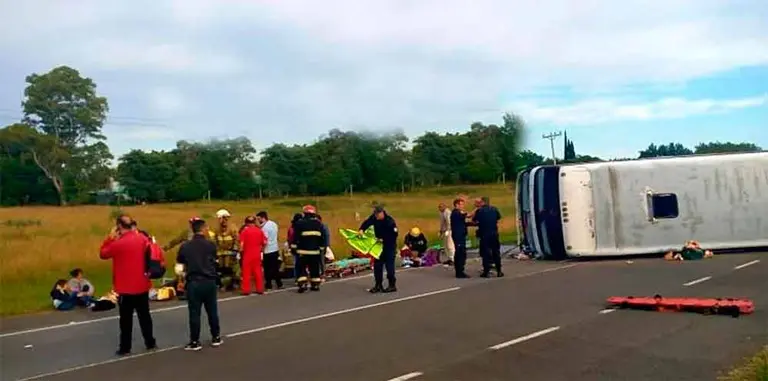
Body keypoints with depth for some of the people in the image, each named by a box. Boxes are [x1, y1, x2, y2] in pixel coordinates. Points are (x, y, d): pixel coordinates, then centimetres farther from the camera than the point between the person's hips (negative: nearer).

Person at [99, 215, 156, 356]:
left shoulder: (118, 243, -16)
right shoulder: (142, 239, -1)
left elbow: (103, 254, -1)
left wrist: (110, 237, 0)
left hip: (126, 288, -5)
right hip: (142, 286, 5)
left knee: (126, 319, 4)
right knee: (144, 315, 15)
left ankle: (125, 348, 10)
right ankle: (150, 343, 23)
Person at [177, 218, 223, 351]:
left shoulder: (185, 246, -4)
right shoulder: (211, 245, -4)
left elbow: (179, 261, 11)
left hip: (193, 282, -1)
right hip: (209, 281, 1)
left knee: (194, 313, 5)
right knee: (212, 311, 13)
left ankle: (195, 342, 9)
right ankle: (216, 338, 23)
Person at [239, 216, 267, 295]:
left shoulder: (244, 231, -7)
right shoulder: (259, 230, 3)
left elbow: (242, 244, -12)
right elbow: (264, 242, 2)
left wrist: (241, 251, 1)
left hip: (247, 254, -3)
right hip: (257, 254, 3)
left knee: (246, 272, 3)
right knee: (258, 271, 11)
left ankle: (246, 290, 3)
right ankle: (260, 289, 13)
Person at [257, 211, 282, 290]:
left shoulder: (265, 227, -17)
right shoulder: (274, 224, 9)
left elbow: (265, 241, -19)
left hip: (268, 251, -8)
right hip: (275, 249, 8)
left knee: (268, 269, 0)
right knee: (275, 268, 15)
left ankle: (269, 286, 2)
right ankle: (279, 284, 19)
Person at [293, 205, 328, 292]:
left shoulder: (299, 223, -5)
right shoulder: (319, 223, 8)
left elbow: (296, 237, -8)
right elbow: (323, 238, 12)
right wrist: (322, 248, 19)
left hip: (303, 250, -4)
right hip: (315, 250, 4)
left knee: (301, 268, 2)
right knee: (315, 268, 11)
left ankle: (302, 284, -9)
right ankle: (315, 285, 14)